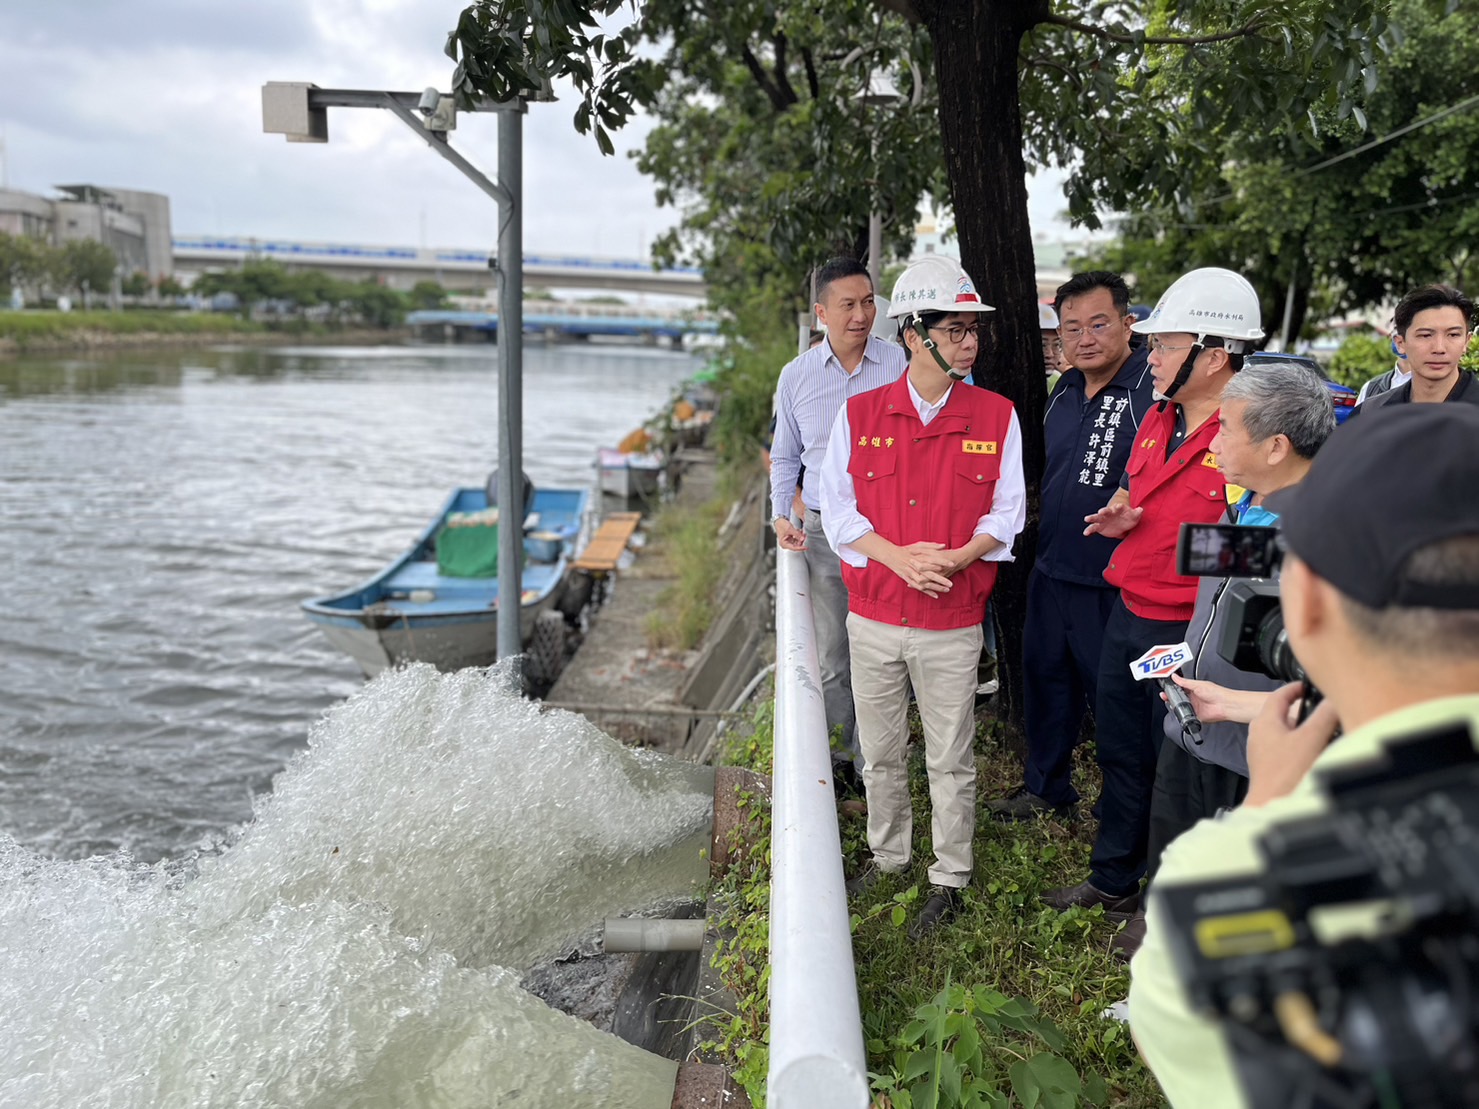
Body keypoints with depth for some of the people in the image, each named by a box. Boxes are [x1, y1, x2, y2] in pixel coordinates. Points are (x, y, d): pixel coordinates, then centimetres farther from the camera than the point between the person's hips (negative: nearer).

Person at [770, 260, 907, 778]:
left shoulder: (899, 363, -2)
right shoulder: (796, 375, 3)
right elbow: (785, 457, 14)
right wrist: (780, 517, 1)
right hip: (824, 531, 2)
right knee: (830, 656, 10)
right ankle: (839, 756, 25)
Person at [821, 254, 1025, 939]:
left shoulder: (997, 416, -1)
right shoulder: (861, 413, -1)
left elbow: (1006, 511, 1)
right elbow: (837, 506, -1)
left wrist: (958, 557, -17)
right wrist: (898, 556, -16)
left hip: (952, 624, -1)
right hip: (873, 618, 2)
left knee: (950, 760, 9)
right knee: (879, 753, 16)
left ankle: (949, 880, 27)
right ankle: (888, 855, 39)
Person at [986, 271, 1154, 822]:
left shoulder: (1153, 389, -17)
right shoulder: (1065, 390, 8)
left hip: (1112, 585, -7)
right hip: (1051, 572, 8)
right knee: (1045, 681, 21)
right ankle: (1045, 788, 41)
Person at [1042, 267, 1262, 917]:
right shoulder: (1159, 419, 8)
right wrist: (1118, 518, 0)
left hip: (1192, 634, -8)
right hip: (1129, 614, 8)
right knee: (1120, 753, 20)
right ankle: (1113, 881, 39)